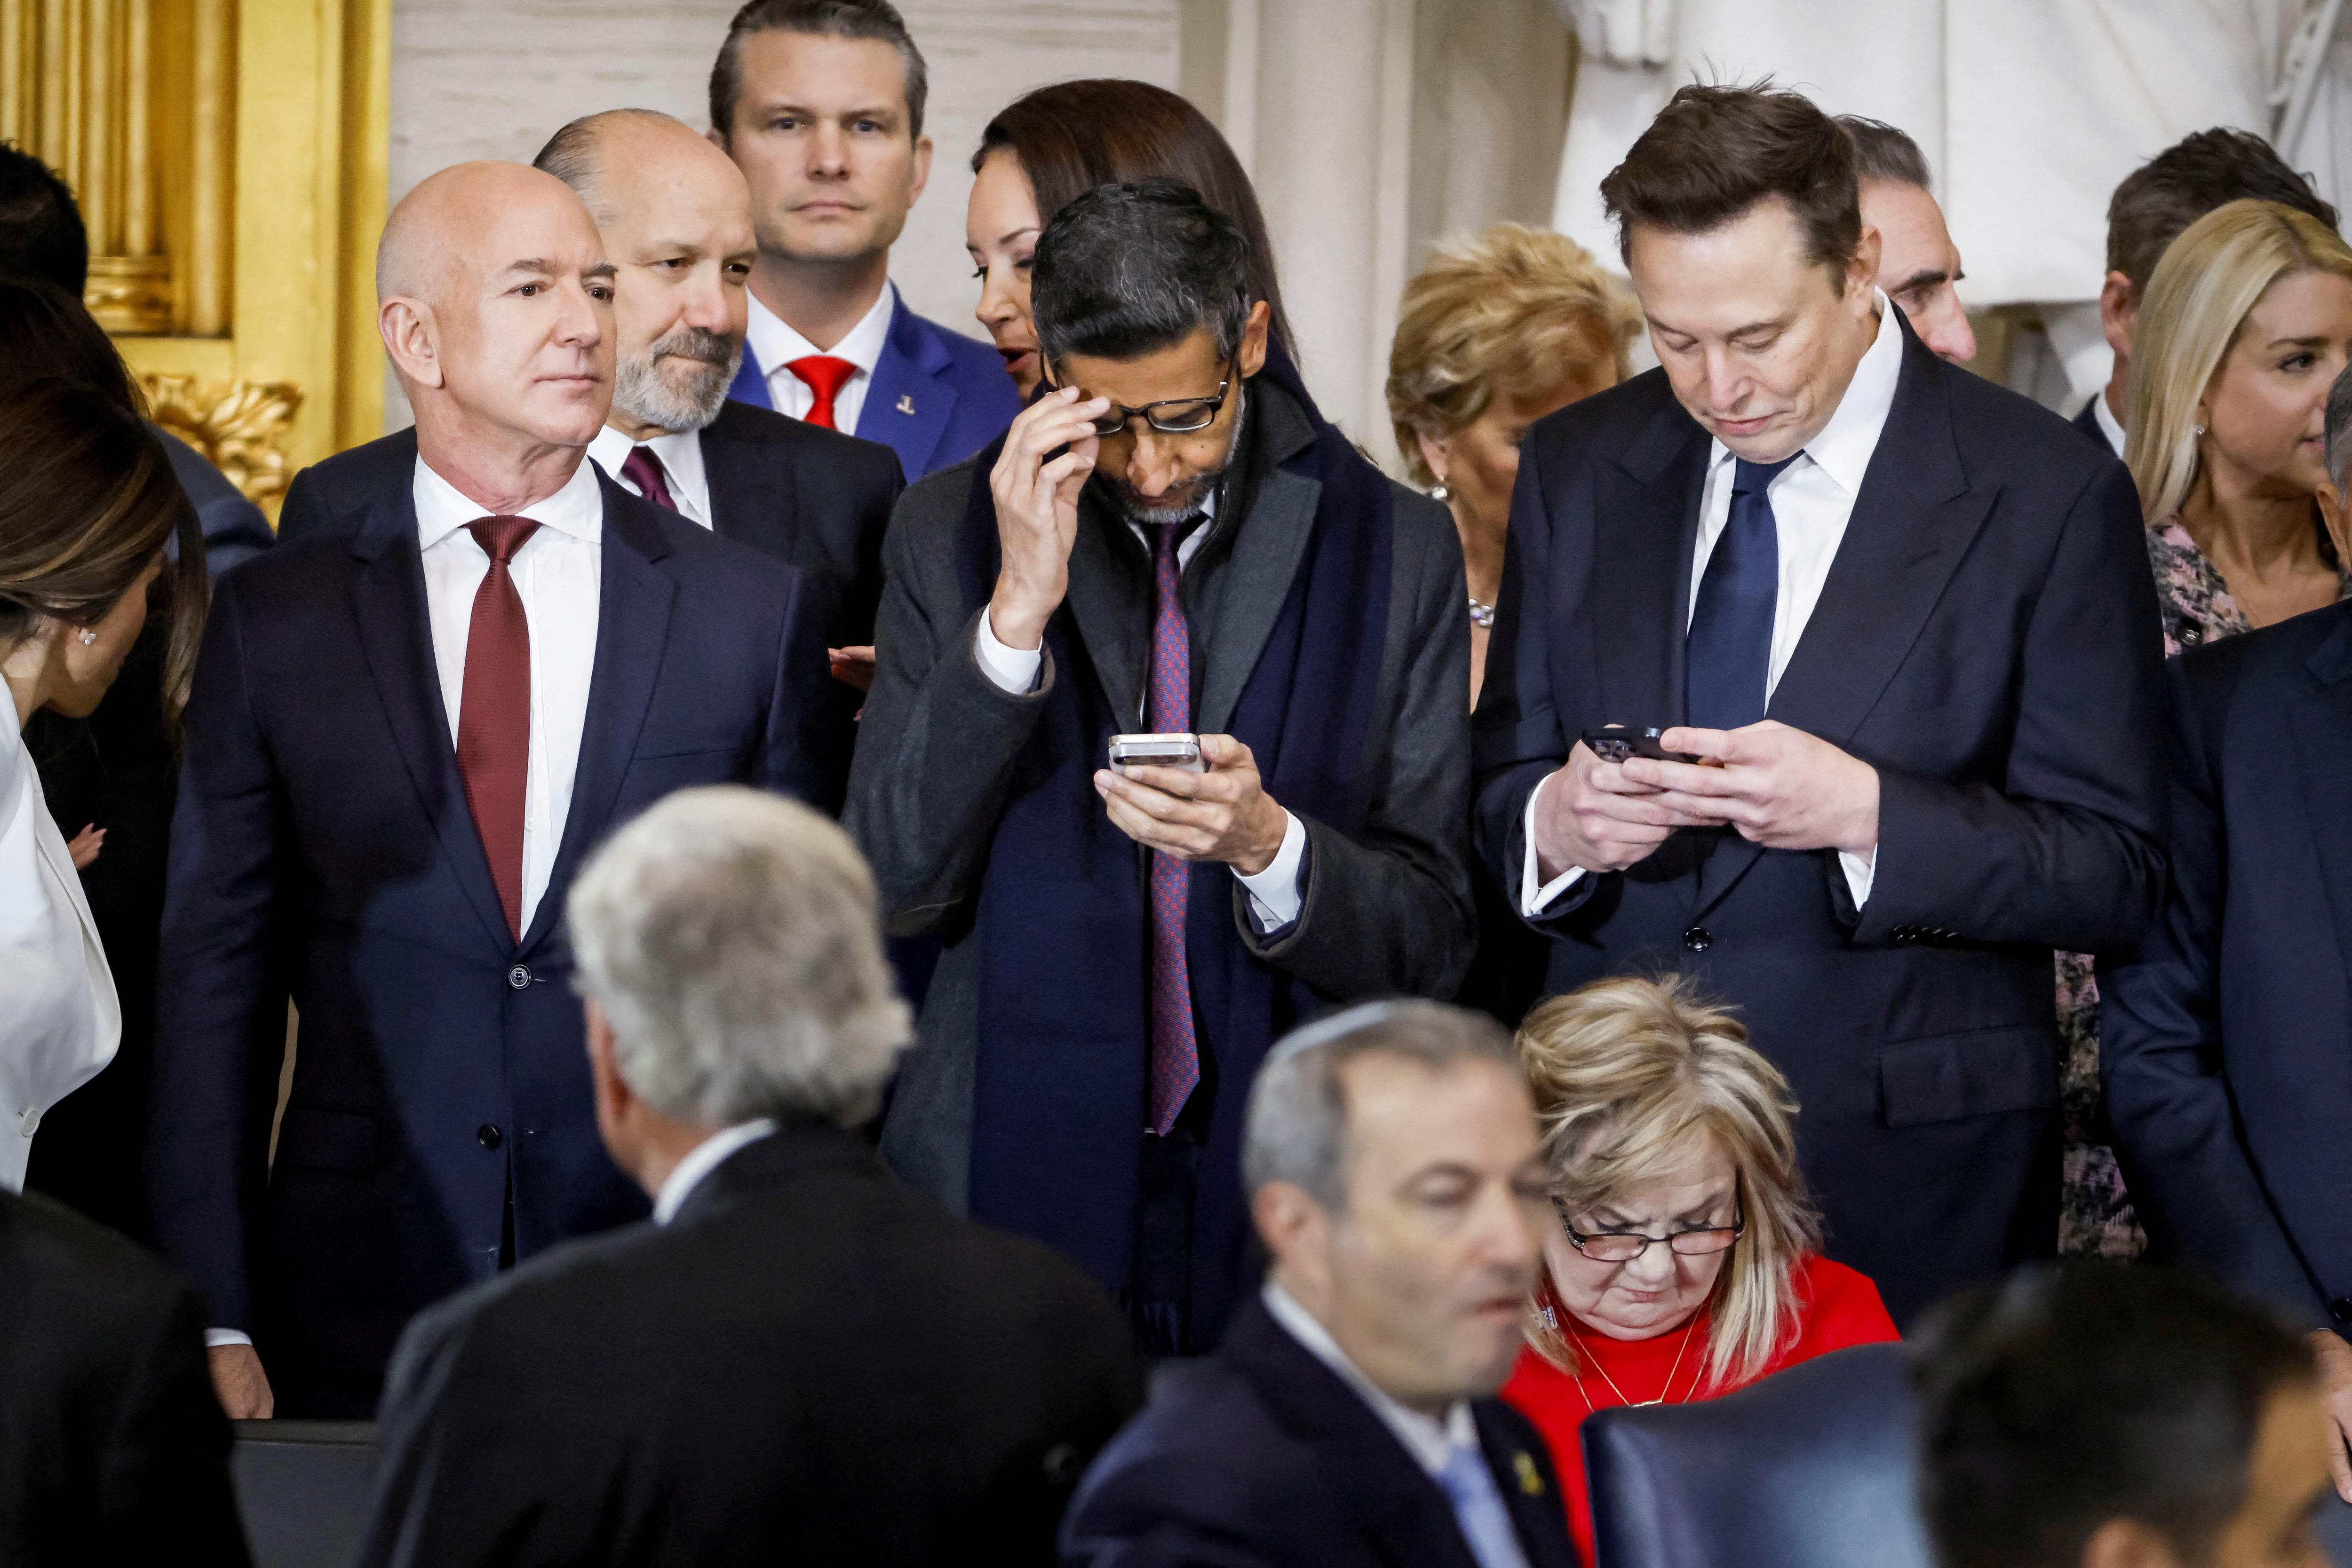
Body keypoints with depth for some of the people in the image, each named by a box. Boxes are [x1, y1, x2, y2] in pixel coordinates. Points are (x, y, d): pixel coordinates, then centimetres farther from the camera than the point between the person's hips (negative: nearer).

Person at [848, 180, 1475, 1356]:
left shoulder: (1393, 548, 1)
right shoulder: (948, 534, 3)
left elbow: (1432, 938, 0)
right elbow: (894, 886, -6)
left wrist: (1267, 843, -20)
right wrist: (1018, 611, -15)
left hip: (1290, 1208, 0)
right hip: (1013, 1183, 0)